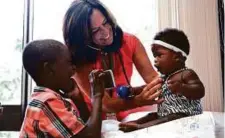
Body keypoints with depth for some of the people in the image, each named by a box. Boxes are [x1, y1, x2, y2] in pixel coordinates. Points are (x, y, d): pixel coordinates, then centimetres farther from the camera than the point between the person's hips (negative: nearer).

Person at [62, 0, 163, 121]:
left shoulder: (129, 42, -11)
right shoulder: (81, 59, -23)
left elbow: (152, 77, -14)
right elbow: (105, 104, -27)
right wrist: (139, 101, -45)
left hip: (125, 114, 4)